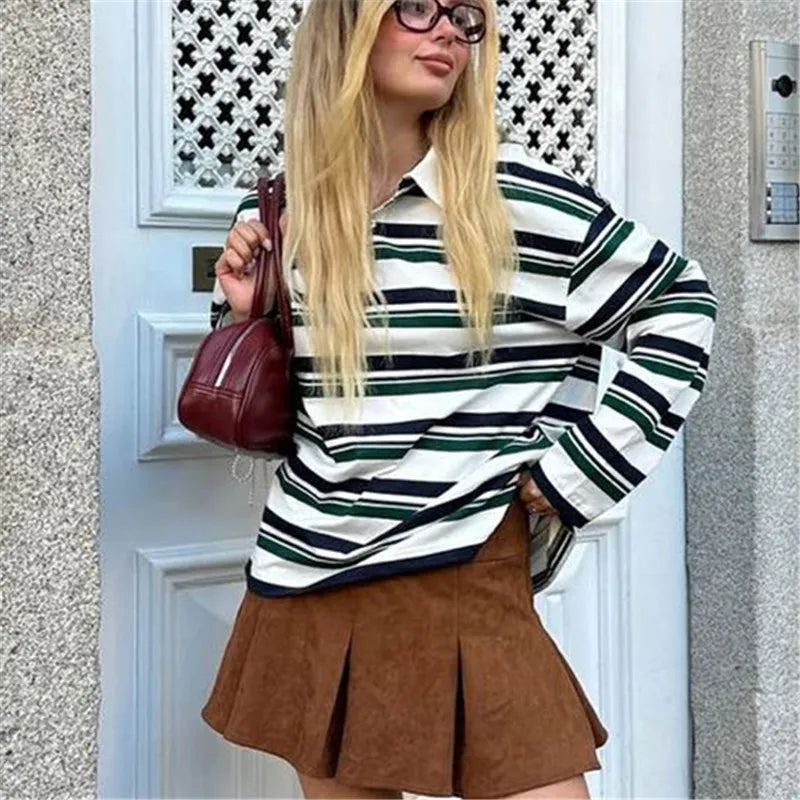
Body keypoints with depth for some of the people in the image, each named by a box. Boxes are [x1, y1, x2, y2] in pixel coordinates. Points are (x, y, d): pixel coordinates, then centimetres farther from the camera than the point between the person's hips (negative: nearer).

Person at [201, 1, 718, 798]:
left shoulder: (520, 197, -6)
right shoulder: (275, 214, 4)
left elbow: (679, 308, 2)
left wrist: (579, 469, -3)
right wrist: (244, 315, -5)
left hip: (466, 588, -3)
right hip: (307, 587, 4)